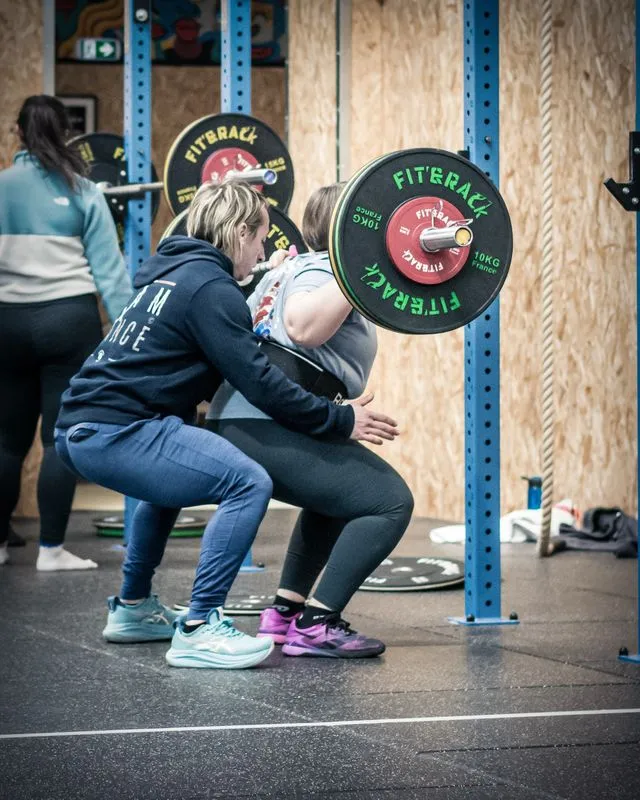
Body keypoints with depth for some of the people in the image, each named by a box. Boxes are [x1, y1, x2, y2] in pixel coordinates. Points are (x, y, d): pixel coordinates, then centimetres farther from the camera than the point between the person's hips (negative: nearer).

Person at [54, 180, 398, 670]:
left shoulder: (171, 270, 21)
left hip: (82, 428, 11)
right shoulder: (210, 287, -8)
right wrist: (339, 421, -7)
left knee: (173, 476, 38)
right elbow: (257, 382, -13)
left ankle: (133, 609, 40)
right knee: (247, 484, -19)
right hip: (114, 432, -11)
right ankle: (198, 630, -17)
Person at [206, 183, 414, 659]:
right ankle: (316, 627, -14)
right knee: (390, 502, -12)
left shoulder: (295, 268, 22)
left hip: (235, 423, 11)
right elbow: (303, 327, -27)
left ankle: (285, 611, 25)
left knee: (339, 494, 31)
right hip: (270, 426, -11)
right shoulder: (326, 271, -5)